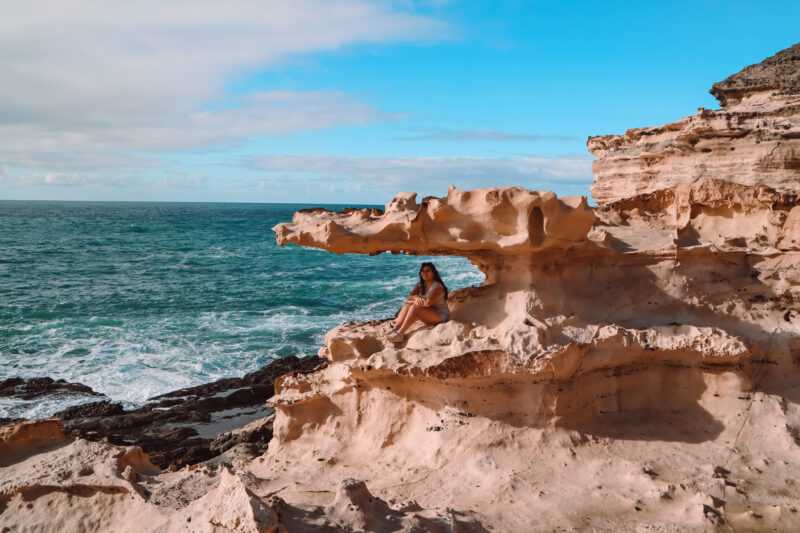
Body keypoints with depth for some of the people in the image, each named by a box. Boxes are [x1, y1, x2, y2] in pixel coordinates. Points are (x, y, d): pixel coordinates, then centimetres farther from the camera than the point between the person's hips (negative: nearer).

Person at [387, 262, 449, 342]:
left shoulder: (437, 286, -15)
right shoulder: (420, 286, 9)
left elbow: (428, 302, -27)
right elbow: (408, 298, 0)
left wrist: (414, 299, -11)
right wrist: (416, 298, -23)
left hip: (440, 316, -8)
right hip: (427, 316, 8)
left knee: (415, 307, -29)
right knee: (407, 304, -13)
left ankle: (400, 333, -37)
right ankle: (395, 328, -29)